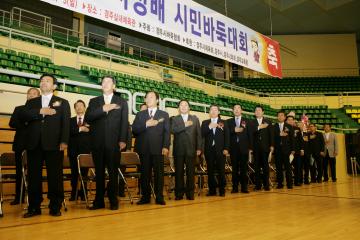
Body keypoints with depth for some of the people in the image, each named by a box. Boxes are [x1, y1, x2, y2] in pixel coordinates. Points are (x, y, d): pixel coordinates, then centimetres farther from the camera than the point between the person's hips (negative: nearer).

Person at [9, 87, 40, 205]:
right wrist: (25, 123, -13)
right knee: (19, 172, 7)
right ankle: (18, 197, 16)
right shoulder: (19, 109, 14)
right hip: (21, 144, 3)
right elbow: (12, 123, 2)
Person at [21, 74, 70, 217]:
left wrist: (64, 141, -11)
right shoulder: (31, 102, 20)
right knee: (34, 176, 5)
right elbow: (23, 116, 2)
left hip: (53, 144, -3)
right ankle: (34, 207, 15)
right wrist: (40, 111, -12)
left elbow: (66, 123, 1)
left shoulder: (62, 103, 11)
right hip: (34, 143, 3)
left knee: (55, 176, -1)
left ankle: (55, 207, 8)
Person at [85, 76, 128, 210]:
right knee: (99, 172, 7)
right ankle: (99, 201, 15)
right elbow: (87, 118, 0)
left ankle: (113, 200, 13)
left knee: (113, 172, 3)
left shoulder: (122, 102, 10)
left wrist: (123, 140, -7)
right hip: (97, 143, 2)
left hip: (114, 143, -2)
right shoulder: (94, 101, 14)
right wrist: (102, 109, -13)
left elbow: (124, 123, 3)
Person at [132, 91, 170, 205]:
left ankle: (159, 197, 9)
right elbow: (134, 130, 3)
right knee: (145, 173, 4)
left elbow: (167, 132, 3)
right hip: (144, 149, 2)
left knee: (159, 173, 1)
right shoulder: (140, 114, 16)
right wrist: (146, 124, -12)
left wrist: (166, 146, -9)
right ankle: (145, 197, 14)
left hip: (158, 148, -1)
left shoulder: (164, 114, 11)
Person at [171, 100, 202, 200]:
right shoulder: (175, 119, 10)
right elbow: (173, 130, -9)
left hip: (191, 149, 1)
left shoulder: (195, 118, 12)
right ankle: (179, 193, 10)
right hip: (179, 150, -1)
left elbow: (199, 134, 8)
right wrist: (185, 125, -15)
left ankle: (190, 193, 11)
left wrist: (199, 148, 1)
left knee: (191, 172, 2)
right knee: (179, 172, 2)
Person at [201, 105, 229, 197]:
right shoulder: (205, 122, 12)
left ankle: (222, 190, 7)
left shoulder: (223, 123, 11)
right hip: (209, 150, 1)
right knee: (210, 171, 3)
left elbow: (227, 136, 4)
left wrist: (226, 148, -6)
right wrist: (209, 127, -13)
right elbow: (202, 135, -1)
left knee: (221, 170, -1)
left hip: (220, 150, -1)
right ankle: (212, 190, 11)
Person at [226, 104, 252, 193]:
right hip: (233, 148, 0)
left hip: (244, 147, 0)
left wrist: (250, 147, 0)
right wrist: (234, 130, -17)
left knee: (244, 168, 0)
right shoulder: (229, 121, 13)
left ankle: (244, 187, 6)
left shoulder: (247, 121, 13)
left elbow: (250, 135, 7)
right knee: (235, 168, 2)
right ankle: (235, 187, 7)